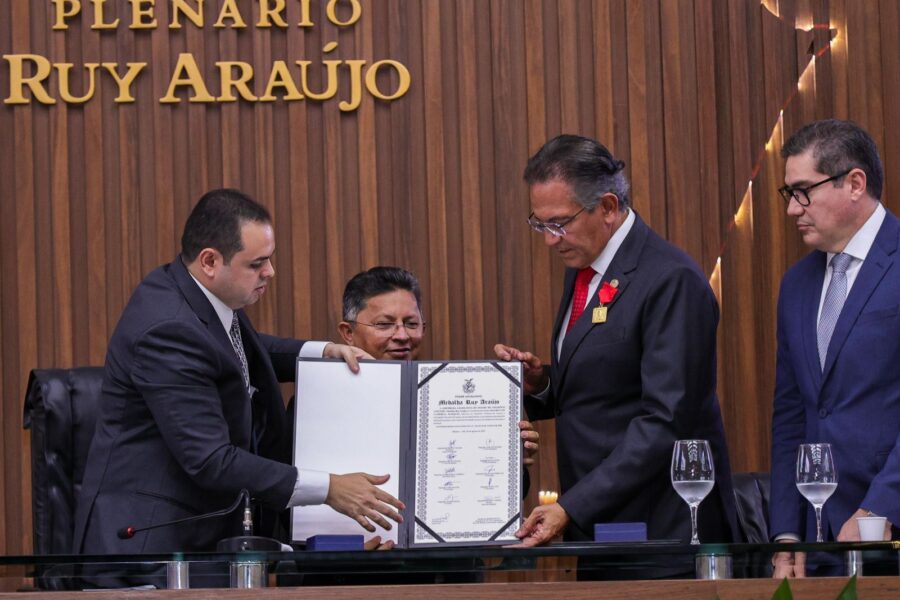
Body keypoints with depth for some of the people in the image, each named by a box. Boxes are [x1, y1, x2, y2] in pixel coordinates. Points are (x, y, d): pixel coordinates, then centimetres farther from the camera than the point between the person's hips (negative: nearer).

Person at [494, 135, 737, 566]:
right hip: (593, 526, 8)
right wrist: (539, 383, 1)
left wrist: (571, 508, -24)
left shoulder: (672, 281, -15)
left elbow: (665, 422, -20)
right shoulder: (582, 268, 13)